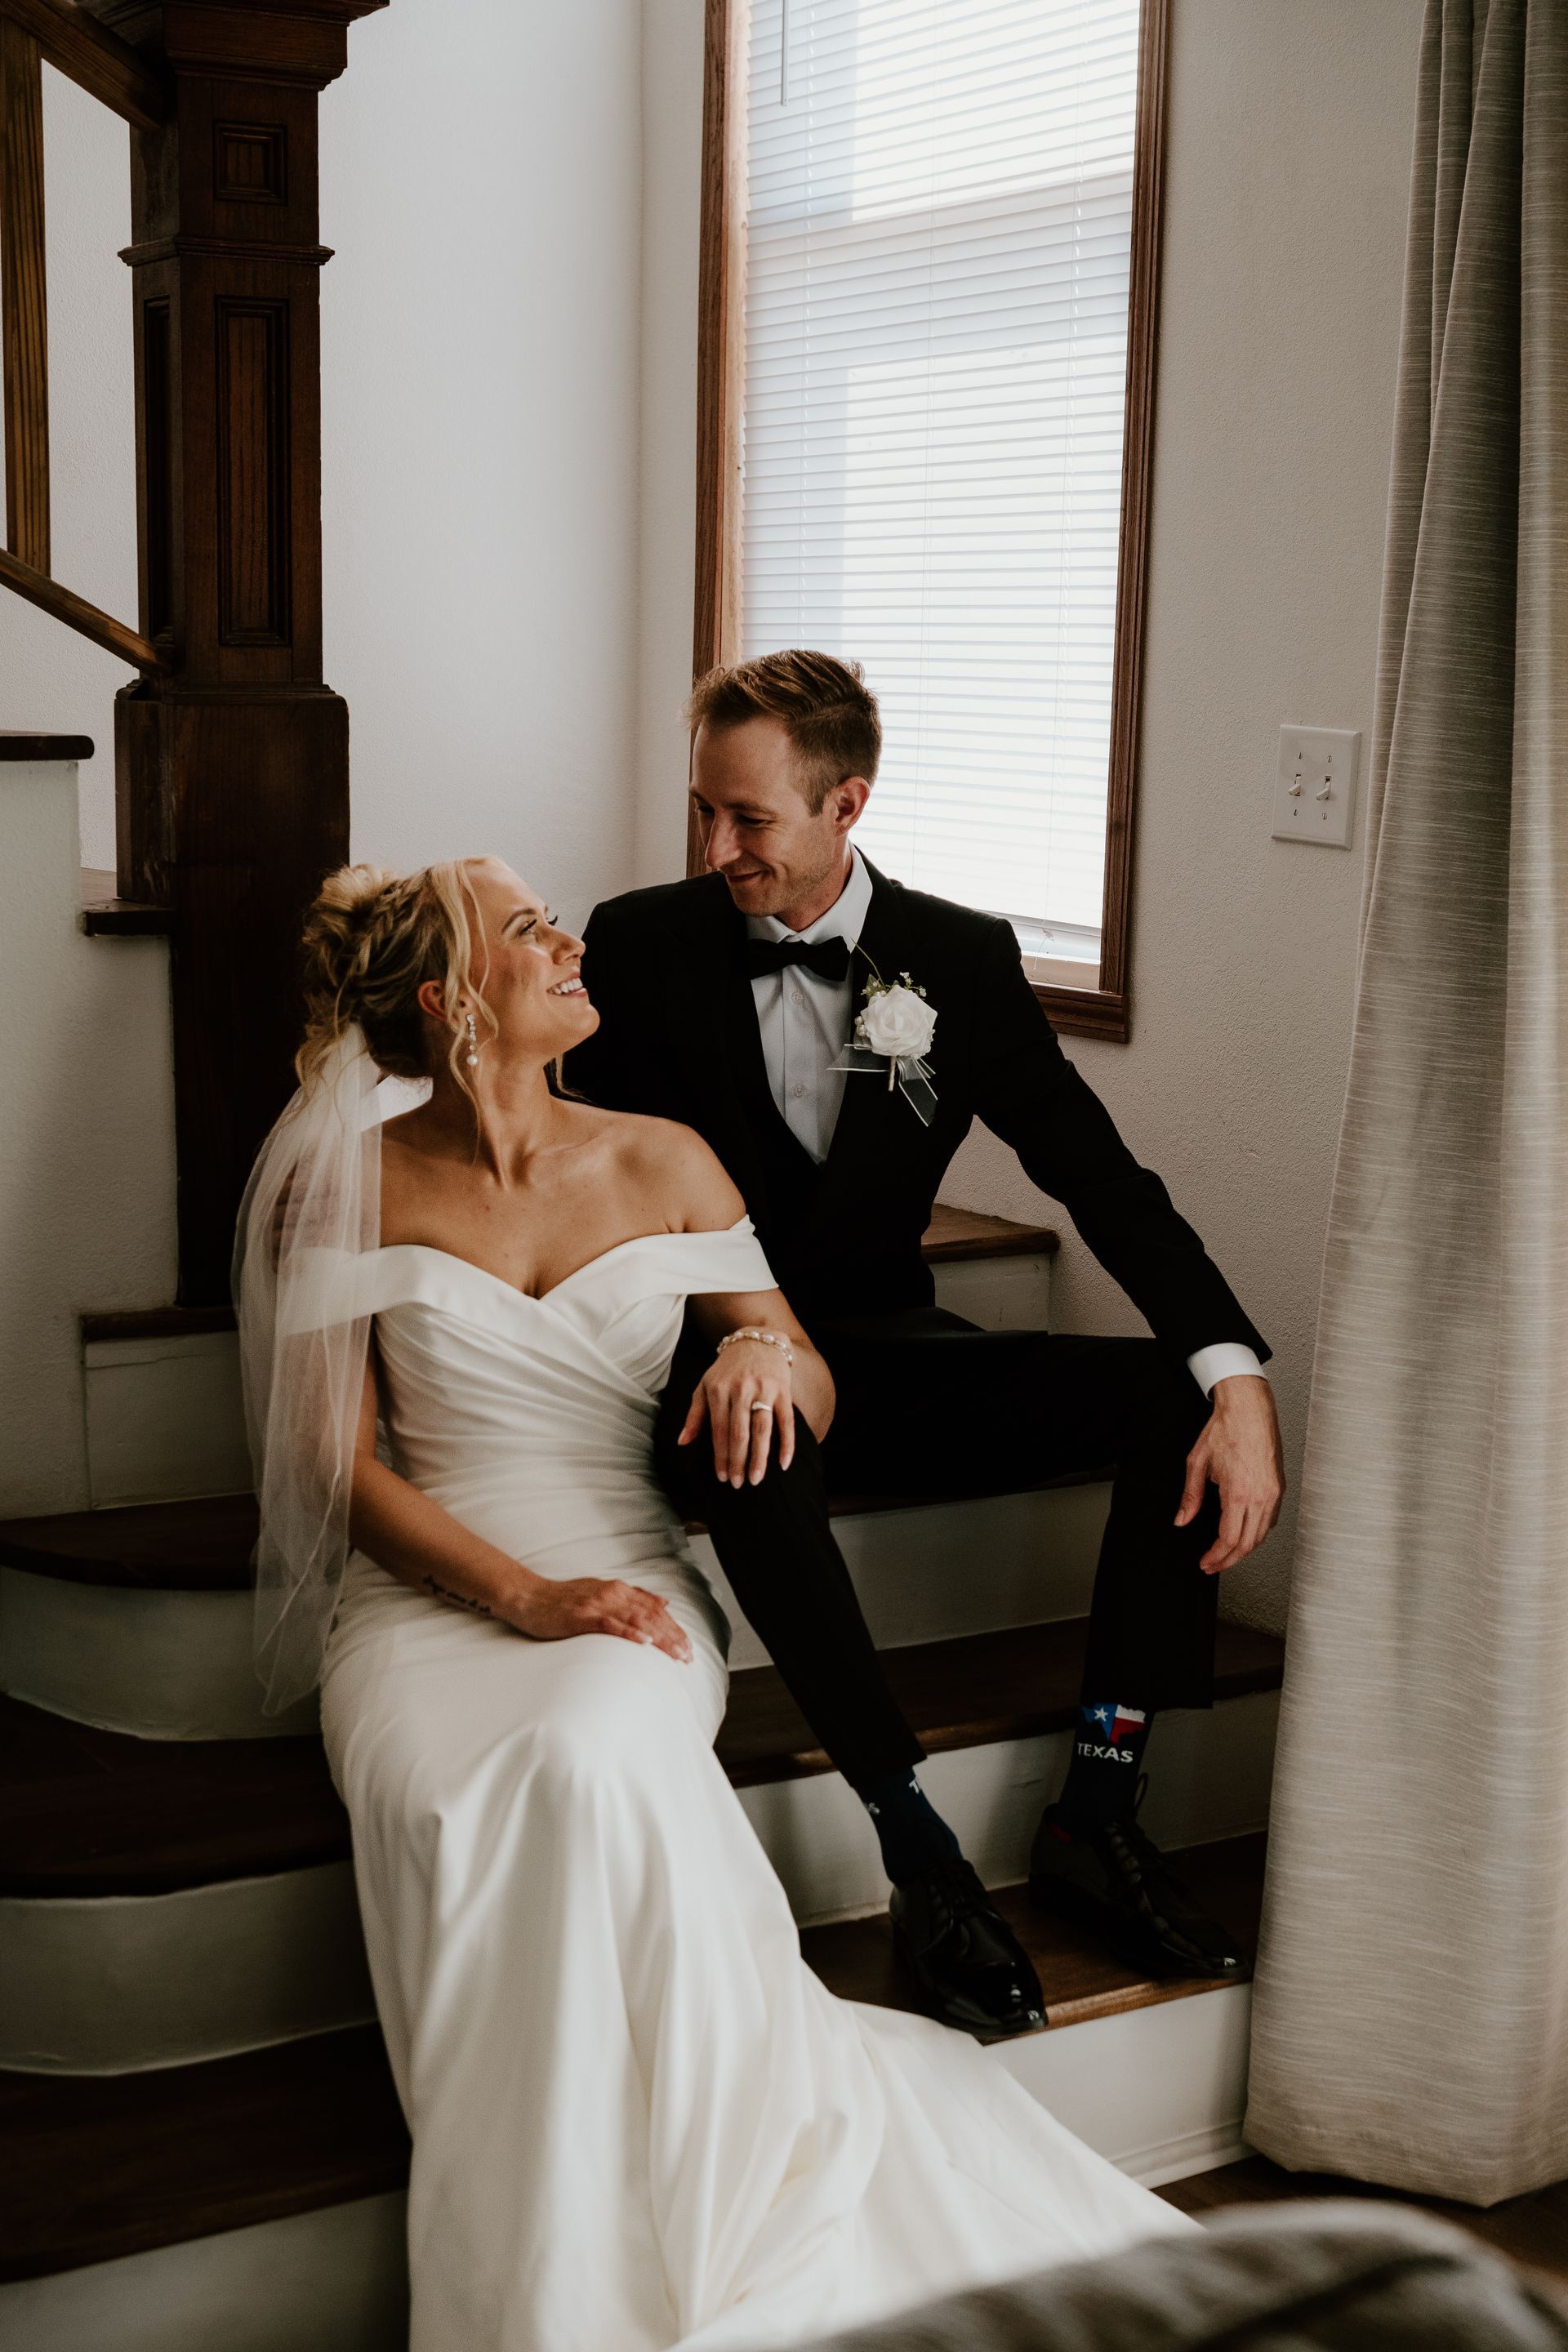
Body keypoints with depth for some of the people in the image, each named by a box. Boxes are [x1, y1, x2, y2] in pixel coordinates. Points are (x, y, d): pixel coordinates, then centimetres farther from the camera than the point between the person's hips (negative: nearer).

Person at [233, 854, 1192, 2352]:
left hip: (630, 1582, 1)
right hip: (426, 1591, -1)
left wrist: (767, 1348, -11)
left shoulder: (663, 1164, 11)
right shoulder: (354, 1189, 5)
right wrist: (522, 1593, -16)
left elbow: (817, 1396, 15)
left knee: (588, 1759, -35)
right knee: (433, 1807, -34)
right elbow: (340, 1463, 0)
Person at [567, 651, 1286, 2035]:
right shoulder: (642, 947, -3)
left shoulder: (960, 960, 0)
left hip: (885, 1361, 3)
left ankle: (1096, 1818, -13)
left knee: (1181, 1394, -19)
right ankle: (922, 1855, -31)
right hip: (727, 1366, -3)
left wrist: (1239, 1379, -19)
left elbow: (1102, 1177, -4)